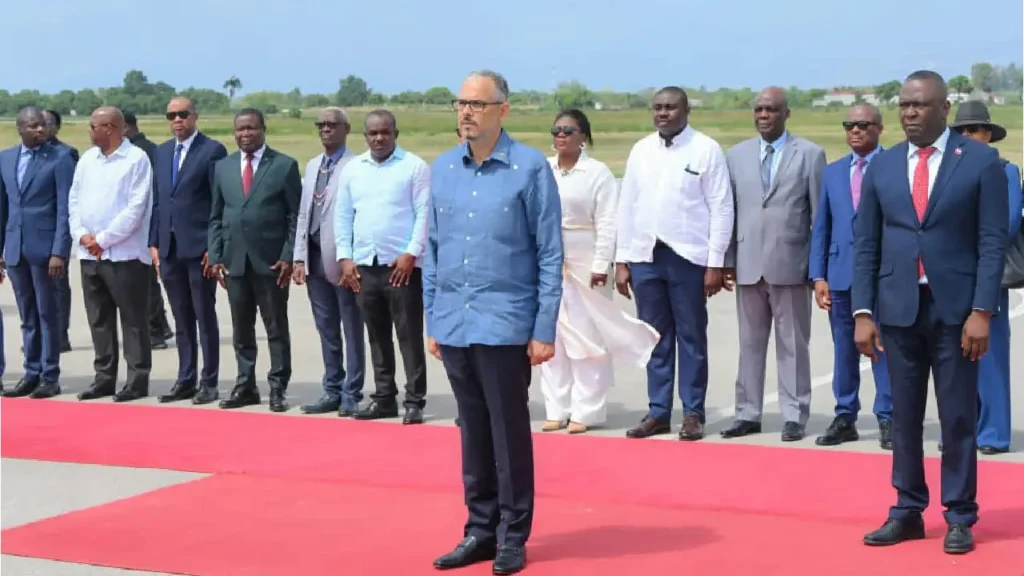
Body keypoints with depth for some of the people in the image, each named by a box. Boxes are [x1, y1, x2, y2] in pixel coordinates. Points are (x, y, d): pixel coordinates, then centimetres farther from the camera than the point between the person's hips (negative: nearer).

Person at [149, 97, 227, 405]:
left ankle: (209, 382, 7)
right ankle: (186, 380, 17)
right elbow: (157, 200, 15)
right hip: (169, 249, 6)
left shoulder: (213, 150, -5)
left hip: (199, 247, -6)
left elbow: (220, 202, -7)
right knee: (182, 319, 11)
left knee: (205, 317, 1)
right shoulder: (161, 152, 14)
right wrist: (154, 243, 9)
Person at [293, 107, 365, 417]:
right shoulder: (312, 166, 16)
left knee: (351, 330, 3)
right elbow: (303, 213, 15)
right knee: (327, 330, 13)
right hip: (316, 259, 7)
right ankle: (332, 391, 21)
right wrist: (299, 258, 8)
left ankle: (351, 395, 9)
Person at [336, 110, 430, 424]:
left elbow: (424, 213, -7)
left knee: (409, 336, -3)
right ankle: (384, 397, 19)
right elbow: (343, 216, 12)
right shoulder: (352, 169, 11)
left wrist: (410, 254, -14)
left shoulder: (414, 166, -3)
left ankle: (415, 401, 1)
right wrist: (345, 257, 4)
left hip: (402, 264, -5)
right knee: (377, 336, 11)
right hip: (364, 265, 5)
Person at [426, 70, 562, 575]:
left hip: (506, 324, -4)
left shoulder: (530, 168, -6)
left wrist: (545, 330, -9)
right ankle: (480, 530, 23)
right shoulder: (442, 169, 8)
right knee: (473, 432, 13)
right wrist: (432, 322, 11)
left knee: (510, 433, 3)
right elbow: (433, 251, 13)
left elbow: (550, 254, -6)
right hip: (454, 325, 5)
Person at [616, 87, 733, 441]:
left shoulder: (706, 149, -3)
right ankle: (658, 412, 17)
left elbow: (721, 208, -5)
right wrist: (622, 260, 7)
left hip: (688, 257, -4)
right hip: (645, 256, 4)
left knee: (691, 338, 3)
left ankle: (692, 414, 11)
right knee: (656, 339, 9)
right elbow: (627, 207, 11)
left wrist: (716, 263, -9)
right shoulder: (640, 150, 9)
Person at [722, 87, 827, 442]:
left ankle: (794, 417, 10)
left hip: (791, 263, -3)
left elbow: (820, 212, -1)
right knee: (750, 343, 9)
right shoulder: (737, 155, 9)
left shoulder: (810, 154, 0)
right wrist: (727, 259, 4)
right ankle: (748, 414, 16)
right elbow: (729, 211, 9)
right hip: (749, 264, 3)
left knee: (792, 344, 3)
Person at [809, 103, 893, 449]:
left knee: (884, 347, 0)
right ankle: (845, 418, 16)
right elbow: (821, 227, 12)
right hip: (841, 274, 4)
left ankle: (888, 420, 8)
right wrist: (818, 276, 4)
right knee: (844, 350, 8)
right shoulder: (832, 172, 13)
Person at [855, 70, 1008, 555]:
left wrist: (982, 311, -12)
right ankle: (907, 511, 17)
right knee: (904, 415, 8)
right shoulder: (882, 167, 7)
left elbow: (993, 241, -5)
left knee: (958, 416, 3)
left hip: (955, 307, -3)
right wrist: (863, 312, 1)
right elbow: (866, 245, 8)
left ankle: (959, 517, 13)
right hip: (898, 308, 3)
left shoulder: (981, 161, -2)